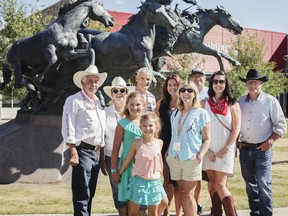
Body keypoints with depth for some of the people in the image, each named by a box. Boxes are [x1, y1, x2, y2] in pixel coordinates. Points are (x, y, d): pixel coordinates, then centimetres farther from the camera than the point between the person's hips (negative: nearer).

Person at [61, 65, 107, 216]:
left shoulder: (97, 102, 19)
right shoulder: (74, 100, -4)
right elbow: (68, 128, -11)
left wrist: (101, 150, 16)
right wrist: (73, 152, -18)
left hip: (96, 152, 7)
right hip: (83, 151, -7)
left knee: (90, 193, 12)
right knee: (82, 195, -9)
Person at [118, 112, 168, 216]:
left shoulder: (159, 143, -1)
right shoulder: (137, 143, -9)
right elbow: (128, 159, 2)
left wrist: (161, 173, 21)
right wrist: (119, 173, 10)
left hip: (154, 181, 3)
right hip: (139, 181, -2)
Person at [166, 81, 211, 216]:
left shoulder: (201, 113, 0)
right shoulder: (175, 115, 14)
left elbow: (207, 139, -2)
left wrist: (201, 155, -16)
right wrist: (167, 153, 8)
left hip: (192, 158, -4)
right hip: (175, 158, 4)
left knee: (189, 194, -4)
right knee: (182, 193, 8)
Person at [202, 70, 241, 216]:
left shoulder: (233, 104, 0)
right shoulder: (204, 103, 4)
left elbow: (236, 129, -3)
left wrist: (225, 149, -10)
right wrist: (207, 150, -6)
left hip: (225, 150, -3)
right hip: (209, 150, 3)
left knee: (220, 184, -9)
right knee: (212, 183, 6)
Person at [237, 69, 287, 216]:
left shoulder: (270, 101, -5)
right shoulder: (241, 102, 6)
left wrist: (269, 142, -12)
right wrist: (237, 141, 5)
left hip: (262, 149, -4)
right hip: (245, 149, 4)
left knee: (263, 184, -9)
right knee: (250, 184, 13)